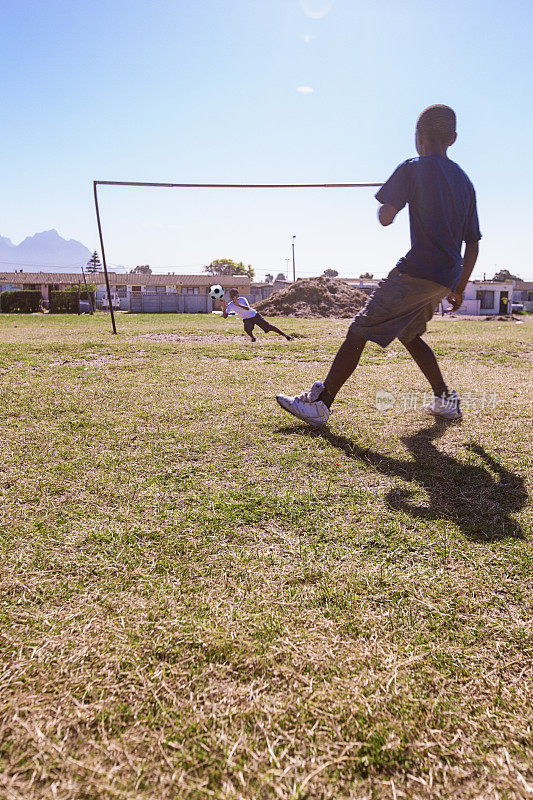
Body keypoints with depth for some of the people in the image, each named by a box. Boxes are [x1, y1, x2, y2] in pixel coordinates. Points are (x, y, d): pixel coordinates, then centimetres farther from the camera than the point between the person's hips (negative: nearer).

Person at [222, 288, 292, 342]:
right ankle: (252, 337, 3)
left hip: (255, 316, -3)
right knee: (247, 329, -31)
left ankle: (285, 335, 2)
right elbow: (225, 316, -8)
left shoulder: (242, 299, -21)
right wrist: (224, 309, -28)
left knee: (268, 326, -8)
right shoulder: (230, 305, -7)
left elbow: (248, 308, -39)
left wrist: (238, 305, -53)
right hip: (246, 319, 3)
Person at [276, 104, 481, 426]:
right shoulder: (465, 181, 19)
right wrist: (460, 287, 23)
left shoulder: (412, 169, -1)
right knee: (409, 334, 25)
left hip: (417, 271, -8)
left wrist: (386, 203, 12)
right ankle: (446, 400, 26)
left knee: (359, 331, -6)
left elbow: (385, 217, -12)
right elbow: (473, 244, 17)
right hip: (446, 278, 8)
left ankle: (321, 403, -7)